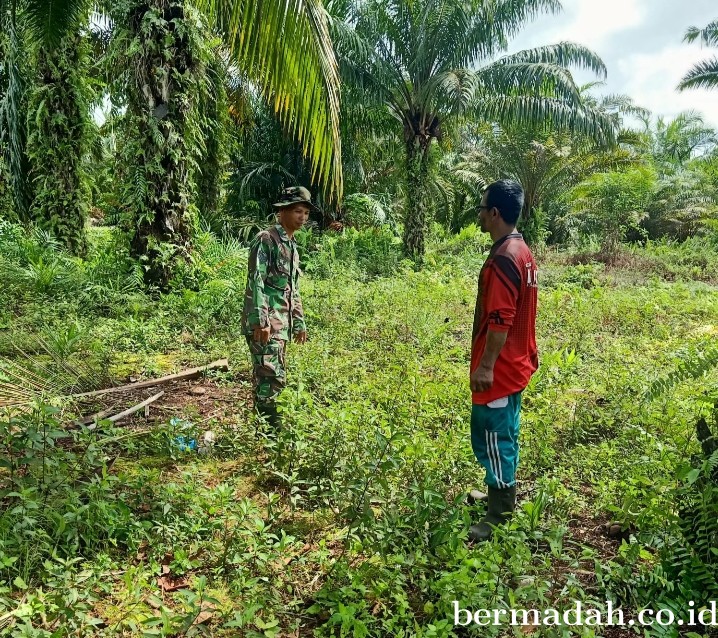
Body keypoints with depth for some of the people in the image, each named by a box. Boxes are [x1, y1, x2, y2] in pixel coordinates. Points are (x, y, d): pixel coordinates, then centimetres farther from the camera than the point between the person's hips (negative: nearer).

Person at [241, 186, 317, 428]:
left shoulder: (292, 246, 20)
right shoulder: (266, 240, -8)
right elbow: (255, 282, -17)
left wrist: (299, 323, 22)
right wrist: (260, 321, -23)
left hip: (282, 324, 9)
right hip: (264, 323, -9)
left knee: (267, 376, 14)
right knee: (272, 377, -11)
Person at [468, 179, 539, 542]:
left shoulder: (502, 258, -21)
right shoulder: (521, 251, 10)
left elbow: (500, 320, -25)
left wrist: (485, 365, -21)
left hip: (498, 368, -10)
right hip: (515, 364, 10)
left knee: (492, 438, -1)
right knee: (504, 436, 20)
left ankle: (499, 519, 10)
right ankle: (502, 497, 35)